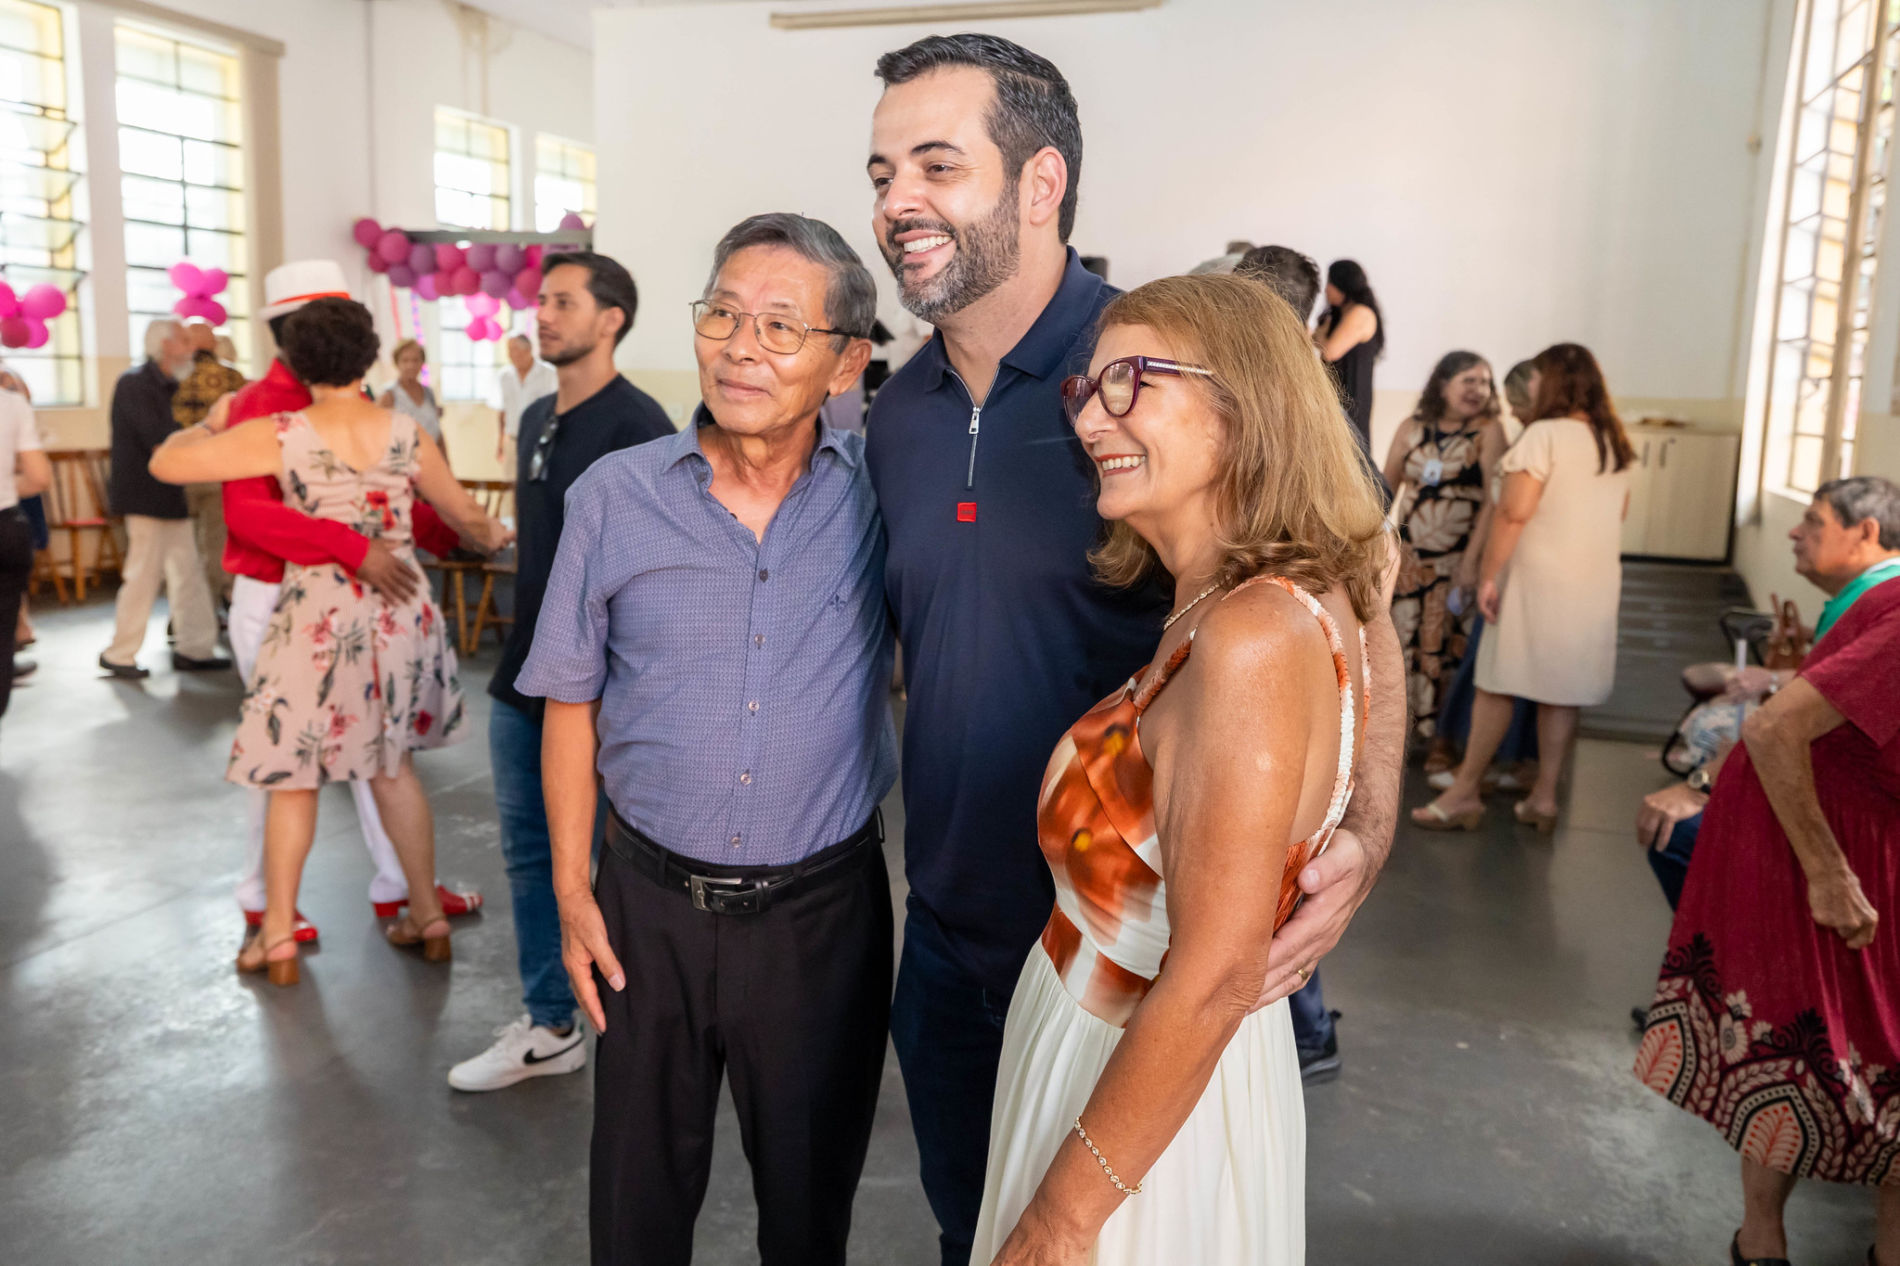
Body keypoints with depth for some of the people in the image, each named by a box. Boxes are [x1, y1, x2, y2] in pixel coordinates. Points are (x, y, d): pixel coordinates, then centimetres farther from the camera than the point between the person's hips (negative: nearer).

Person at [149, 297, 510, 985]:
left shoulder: (279, 434, -9)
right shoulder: (406, 432, -1)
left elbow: (165, 462, -4)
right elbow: (466, 515, 10)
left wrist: (211, 423, 15)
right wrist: (493, 535, 32)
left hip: (320, 614, -3)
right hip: (400, 612, 3)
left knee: (295, 774, 11)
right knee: (393, 765, 17)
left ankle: (277, 938, 21)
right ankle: (428, 917, 23)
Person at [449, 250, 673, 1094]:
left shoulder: (637, 425, -14)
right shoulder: (536, 420, 12)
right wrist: (519, 661, 18)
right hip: (524, 679, 8)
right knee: (529, 852, 15)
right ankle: (548, 1028, 30)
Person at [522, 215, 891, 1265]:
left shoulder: (879, 498, -8)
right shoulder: (614, 497, -5)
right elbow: (572, 703, 2)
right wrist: (572, 890, 2)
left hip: (822, 911, -1)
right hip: (651, 901, 1)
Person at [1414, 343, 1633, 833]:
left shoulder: (1544, 435, -12)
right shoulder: (1615, 442, 11)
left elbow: (1514, 512, -18)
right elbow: (1619, 510, 22)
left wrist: (1488, 575, -14)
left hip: (1539, 576, -7)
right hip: (1598, 583, 7)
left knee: (1498, 683, 0)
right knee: (1561, 690, 9)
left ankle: (1465, 792, 5)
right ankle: (1544, 796, 13)